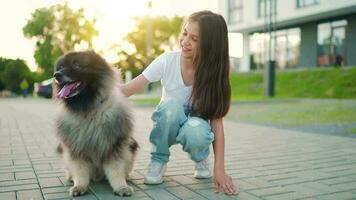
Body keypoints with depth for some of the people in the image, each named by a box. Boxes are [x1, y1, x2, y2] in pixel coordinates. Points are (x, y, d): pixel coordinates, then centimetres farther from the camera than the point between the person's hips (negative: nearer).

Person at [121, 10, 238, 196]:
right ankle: (159, 160, -10)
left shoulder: (213, 72, -20)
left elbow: (216, 120, -22)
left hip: (196, 123, 0)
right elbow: (129, 88, -21)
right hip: (168, 124, 1)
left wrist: (219, 168, -29)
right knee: (171, 105, -35)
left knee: (194, 132, -37)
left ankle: (201, 159, 0)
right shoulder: (167, 61, -19)